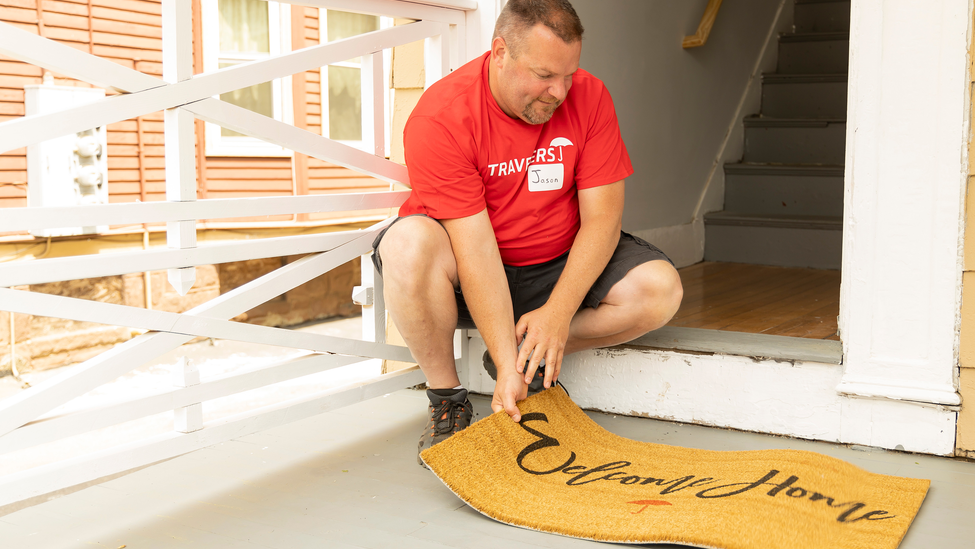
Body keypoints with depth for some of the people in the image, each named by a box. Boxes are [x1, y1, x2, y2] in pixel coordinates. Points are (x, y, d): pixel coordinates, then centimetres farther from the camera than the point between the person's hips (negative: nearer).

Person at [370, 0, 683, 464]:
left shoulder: (588, 98, -11)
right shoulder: (440, 117, -22)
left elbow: (602, 218, -13)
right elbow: (476, 247, -27)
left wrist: (558, 312, -26)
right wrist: (508, 366, -30)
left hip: (559, 268, 3)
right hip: (467, 278, -3)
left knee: (660, 290, -20)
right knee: (409, 244, -36)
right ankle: (447, 399, -13)